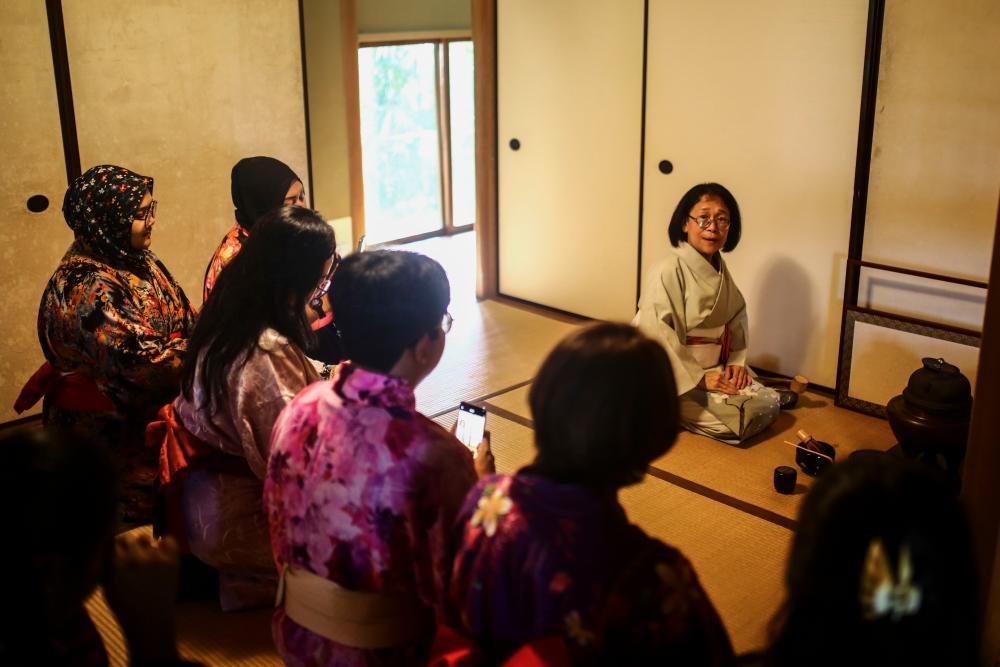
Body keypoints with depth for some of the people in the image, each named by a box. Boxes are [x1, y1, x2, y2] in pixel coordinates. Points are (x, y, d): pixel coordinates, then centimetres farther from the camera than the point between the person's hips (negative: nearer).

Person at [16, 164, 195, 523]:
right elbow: (144, 365, -29)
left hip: (159, 409, 8)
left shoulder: (136, 260, 3)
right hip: (114, 432, -7)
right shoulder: (87, 288, -24)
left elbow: (183, 319, 4)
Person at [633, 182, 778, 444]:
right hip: (677, 377, -7)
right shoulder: (668, 272, -20)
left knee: (768, 404, -2)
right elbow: (657, 337, -25)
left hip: (714, 368, 7)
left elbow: (737, 316, 10)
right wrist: (699, 379, -22)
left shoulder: (719, 270, 6)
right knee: (747, 415, -14)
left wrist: (737, 361, -5)